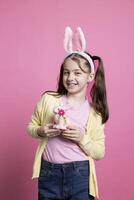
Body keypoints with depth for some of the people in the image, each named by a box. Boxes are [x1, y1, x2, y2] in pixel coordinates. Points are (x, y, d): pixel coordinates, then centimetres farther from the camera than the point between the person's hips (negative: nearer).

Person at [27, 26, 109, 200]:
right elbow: (31, 127, 10)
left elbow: (100, 153, 0)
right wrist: (40, 132, -11)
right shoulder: (48, 99, -2)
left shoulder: (94, 112, -2)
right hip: (49, 173, 1)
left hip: (80, 175, -1)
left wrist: (82, 138, -16)